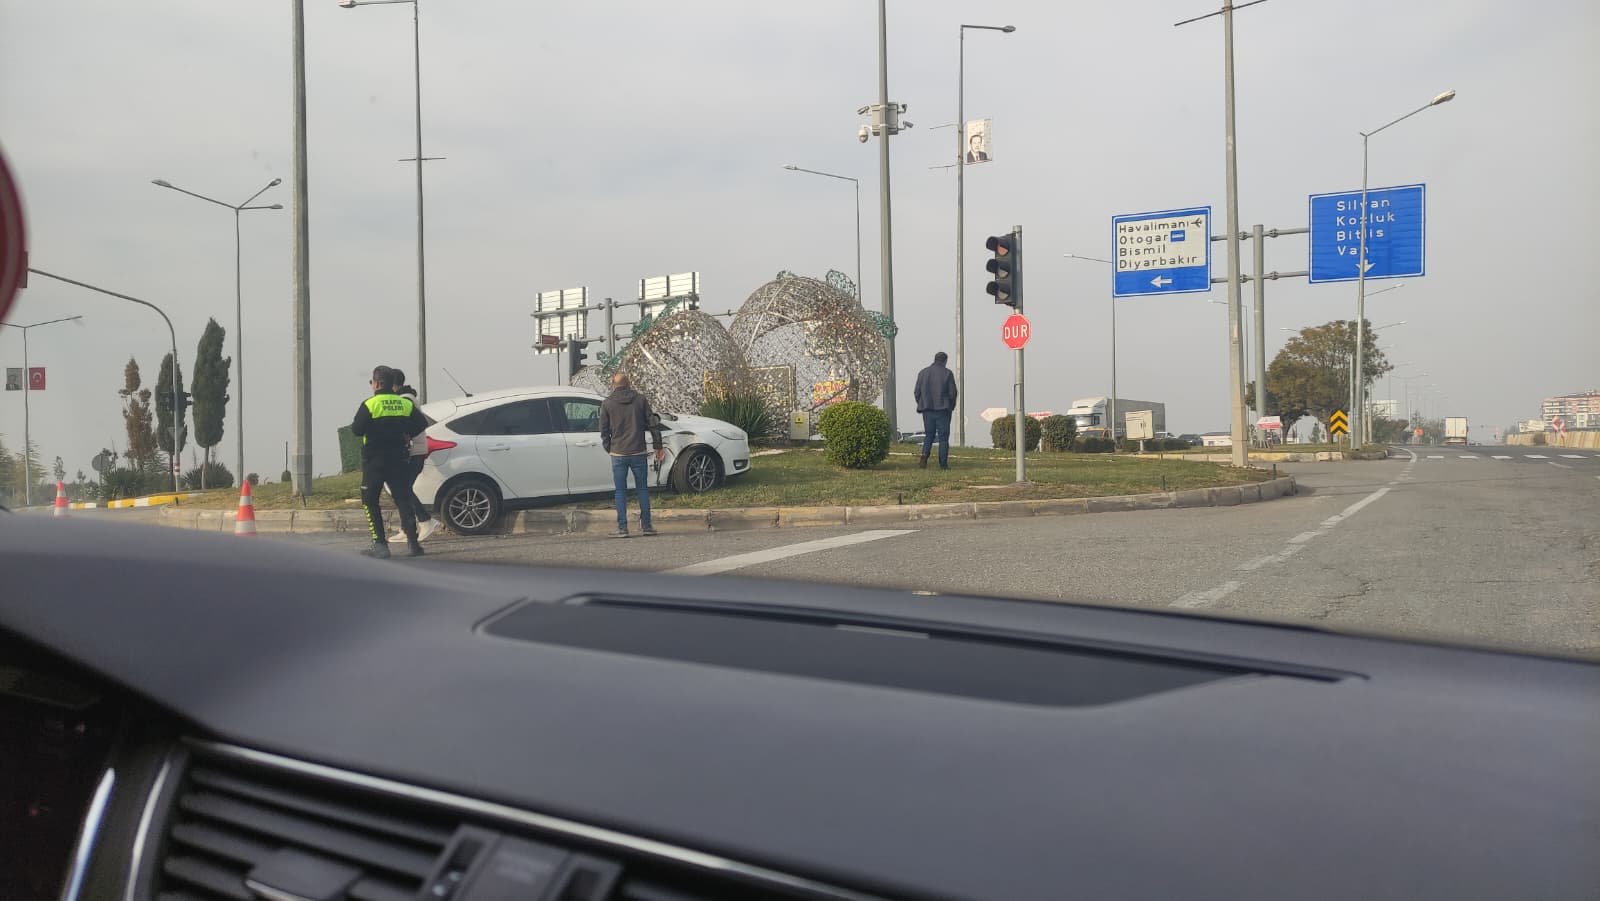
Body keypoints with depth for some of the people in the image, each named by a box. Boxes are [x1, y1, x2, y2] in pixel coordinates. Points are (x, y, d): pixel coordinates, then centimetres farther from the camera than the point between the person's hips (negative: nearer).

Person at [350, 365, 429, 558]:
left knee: (370, 502, 6)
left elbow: (356, 430, -13)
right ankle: (412, 543, 0)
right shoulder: (406, 404, 3)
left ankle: (379, 544, -3)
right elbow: (421, 425, 5)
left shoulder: (369, 405, -10)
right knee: (403, 499, 7)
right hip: (399, 459, 4)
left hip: (374, 461, -3)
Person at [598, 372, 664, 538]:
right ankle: (646, 526, 11)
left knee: (620, 491, 4)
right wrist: (658, 447, 11)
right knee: (642, 489, 10)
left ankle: (622, 528, 0)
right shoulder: (640, 400, 3)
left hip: (618, 454, -1)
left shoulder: (607, 403, 1)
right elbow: (653, 424, 3)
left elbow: (604, 431, 3)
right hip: (638, 453, 1)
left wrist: (609, 449, 15)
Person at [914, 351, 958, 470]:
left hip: (927, 410, 3)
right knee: (943, 437, 4)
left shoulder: (923, 373, 6)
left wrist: (922, 405, 16)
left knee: (928, 435, 12)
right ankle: (943, 463, 2)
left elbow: (917, 392, 5)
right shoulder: (947, 373, -4)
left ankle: (924, 456, -10)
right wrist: (951, 406, 10)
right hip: (943, 410, -3)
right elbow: (952, 393, -5)